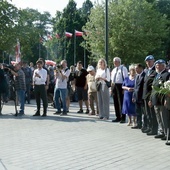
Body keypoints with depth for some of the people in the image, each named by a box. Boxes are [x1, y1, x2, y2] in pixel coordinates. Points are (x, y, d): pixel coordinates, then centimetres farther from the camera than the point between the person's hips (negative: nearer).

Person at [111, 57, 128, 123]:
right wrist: (112, 88, 12)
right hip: (114, 86, 7)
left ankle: (123, 118, 1)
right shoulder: (114, 70, 18)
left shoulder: (123, 68, -4)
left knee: (121, 102, -5)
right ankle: (118, 117, 20)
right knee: (115, 103, 10)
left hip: (120, 86, -7)